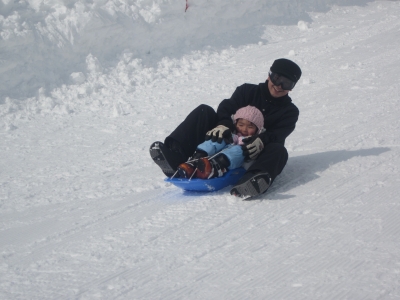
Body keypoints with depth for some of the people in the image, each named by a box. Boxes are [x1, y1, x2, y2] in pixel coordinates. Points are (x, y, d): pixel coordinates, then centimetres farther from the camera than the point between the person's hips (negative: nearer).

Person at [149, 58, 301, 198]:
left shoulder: (290, 111, 10)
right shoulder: (248, 91, 14)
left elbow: (278, 134, -10)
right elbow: (227, 107, -4)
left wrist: (262, 141, -33)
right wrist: (224, 124, -28)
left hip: (251, 156, -1)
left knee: (278, 151, -33)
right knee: (204, 111, -15)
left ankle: (250, 183, -67)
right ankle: (174, 155, -39)